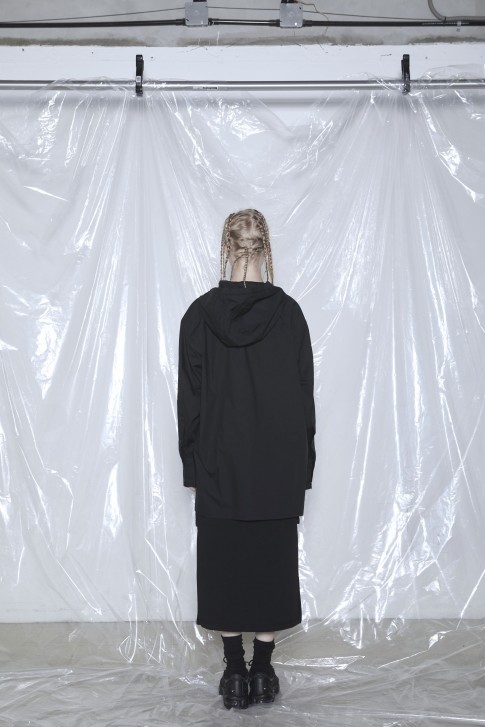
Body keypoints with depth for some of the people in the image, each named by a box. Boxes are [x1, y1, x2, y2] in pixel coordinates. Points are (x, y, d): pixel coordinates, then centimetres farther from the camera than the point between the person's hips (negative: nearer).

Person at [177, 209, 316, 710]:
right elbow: (305, 394, -2)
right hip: (279, 465, 1)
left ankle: (235, 674, 15)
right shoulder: (288, 312, -5)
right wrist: (302, 466, 7)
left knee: (223, 563, 9)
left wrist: (192, 465, 6)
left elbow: (189, 398, -3)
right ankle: (263, 672, 17)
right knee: (272, 562, 10)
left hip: (219, 464, 0)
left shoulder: (201, 314, -5)